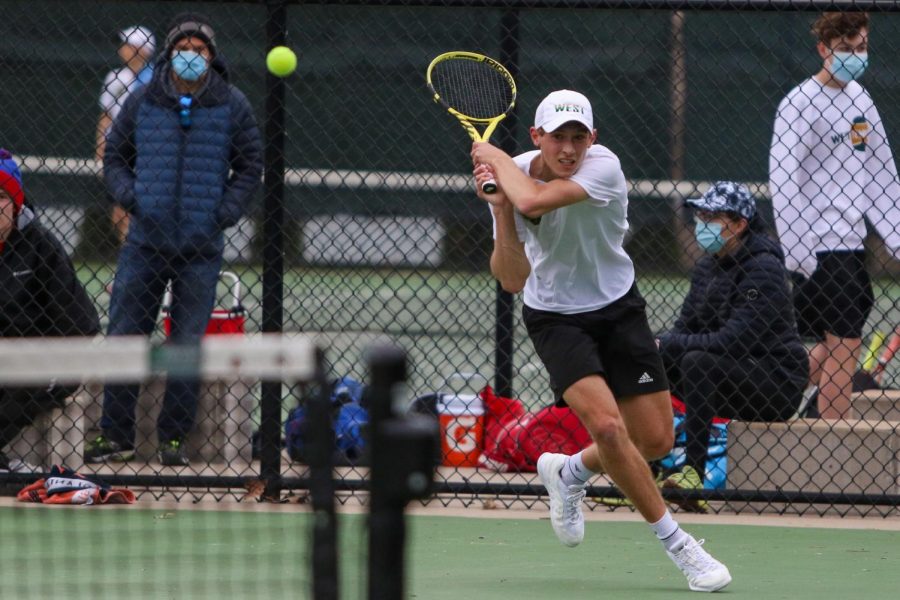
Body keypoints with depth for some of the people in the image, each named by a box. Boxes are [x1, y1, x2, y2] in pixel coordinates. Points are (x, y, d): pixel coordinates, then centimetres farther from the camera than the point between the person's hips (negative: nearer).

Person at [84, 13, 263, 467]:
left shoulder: (232, 106, 3)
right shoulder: (142, 102, 4)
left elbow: (249, 167, 8)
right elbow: (115, 157, 12)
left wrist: (224, 213, -5)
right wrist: (130, 197, -5)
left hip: (201, 247, -1)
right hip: (145, 242, 1)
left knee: (188, 346, 1)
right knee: (124, 337, -1)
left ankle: (173, 439, 9)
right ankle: (116, 435, 5)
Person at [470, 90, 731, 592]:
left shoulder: (603, 167, -24)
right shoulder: (515, 176, -14)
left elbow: (534, 199, -41)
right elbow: (513, 281, -19)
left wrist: (494, 156, -23)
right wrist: (500, 209, -29)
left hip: (618, 310, 1)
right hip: (555, 319, -1)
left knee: (656, 442, 1)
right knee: (607, 425, -23)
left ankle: (569, 472, 32)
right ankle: (675, 542, -7)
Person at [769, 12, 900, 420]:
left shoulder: (859, 97, 12)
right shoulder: (801, 104, -12)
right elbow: (783, 183, -16)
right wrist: (799, 256, -20)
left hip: (850, 243, 8)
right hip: (820, 249, -8)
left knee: (838, 341, 11)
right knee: (844, 343, -6)